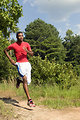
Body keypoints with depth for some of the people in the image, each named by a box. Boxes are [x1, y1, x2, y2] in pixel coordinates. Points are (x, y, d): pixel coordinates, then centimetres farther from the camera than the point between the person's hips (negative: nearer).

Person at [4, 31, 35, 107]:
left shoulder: (26, 44, 9)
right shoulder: (13, 45, 0)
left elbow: (32, 54, 6)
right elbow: (5, 50, 14)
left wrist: (27, 51, -16)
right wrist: (10, 59, 4)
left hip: (27, 63, 5)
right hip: (20, 64, -4)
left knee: (28, 82, 5)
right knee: (25, 79, -22)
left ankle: (19, 81, 41)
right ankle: (29, 100, -20)